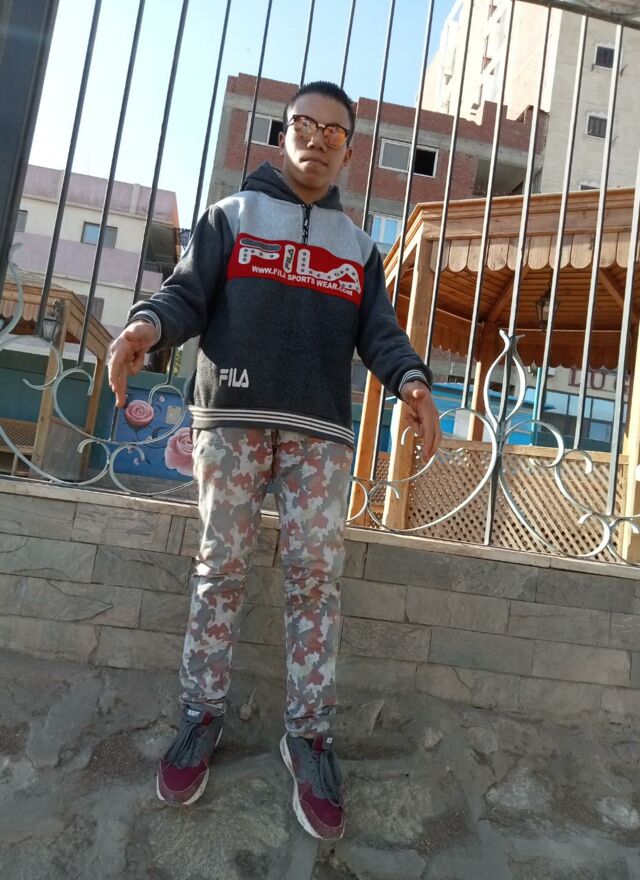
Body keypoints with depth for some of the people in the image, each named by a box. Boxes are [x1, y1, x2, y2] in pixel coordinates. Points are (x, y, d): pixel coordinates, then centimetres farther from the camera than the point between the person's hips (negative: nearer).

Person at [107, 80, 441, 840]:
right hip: (231, 418, -1)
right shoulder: (231, 216, 14)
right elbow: (186, 294, 4)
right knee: (221, 568, 2)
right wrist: (148, 322, -20)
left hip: (320, 432, 2)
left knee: (315, 577, -2)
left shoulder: (359, 247, 20)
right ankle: (202, 715, 17)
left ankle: (309, 735, 9)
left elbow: (379, 331, 9)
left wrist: (412, 380, -12)